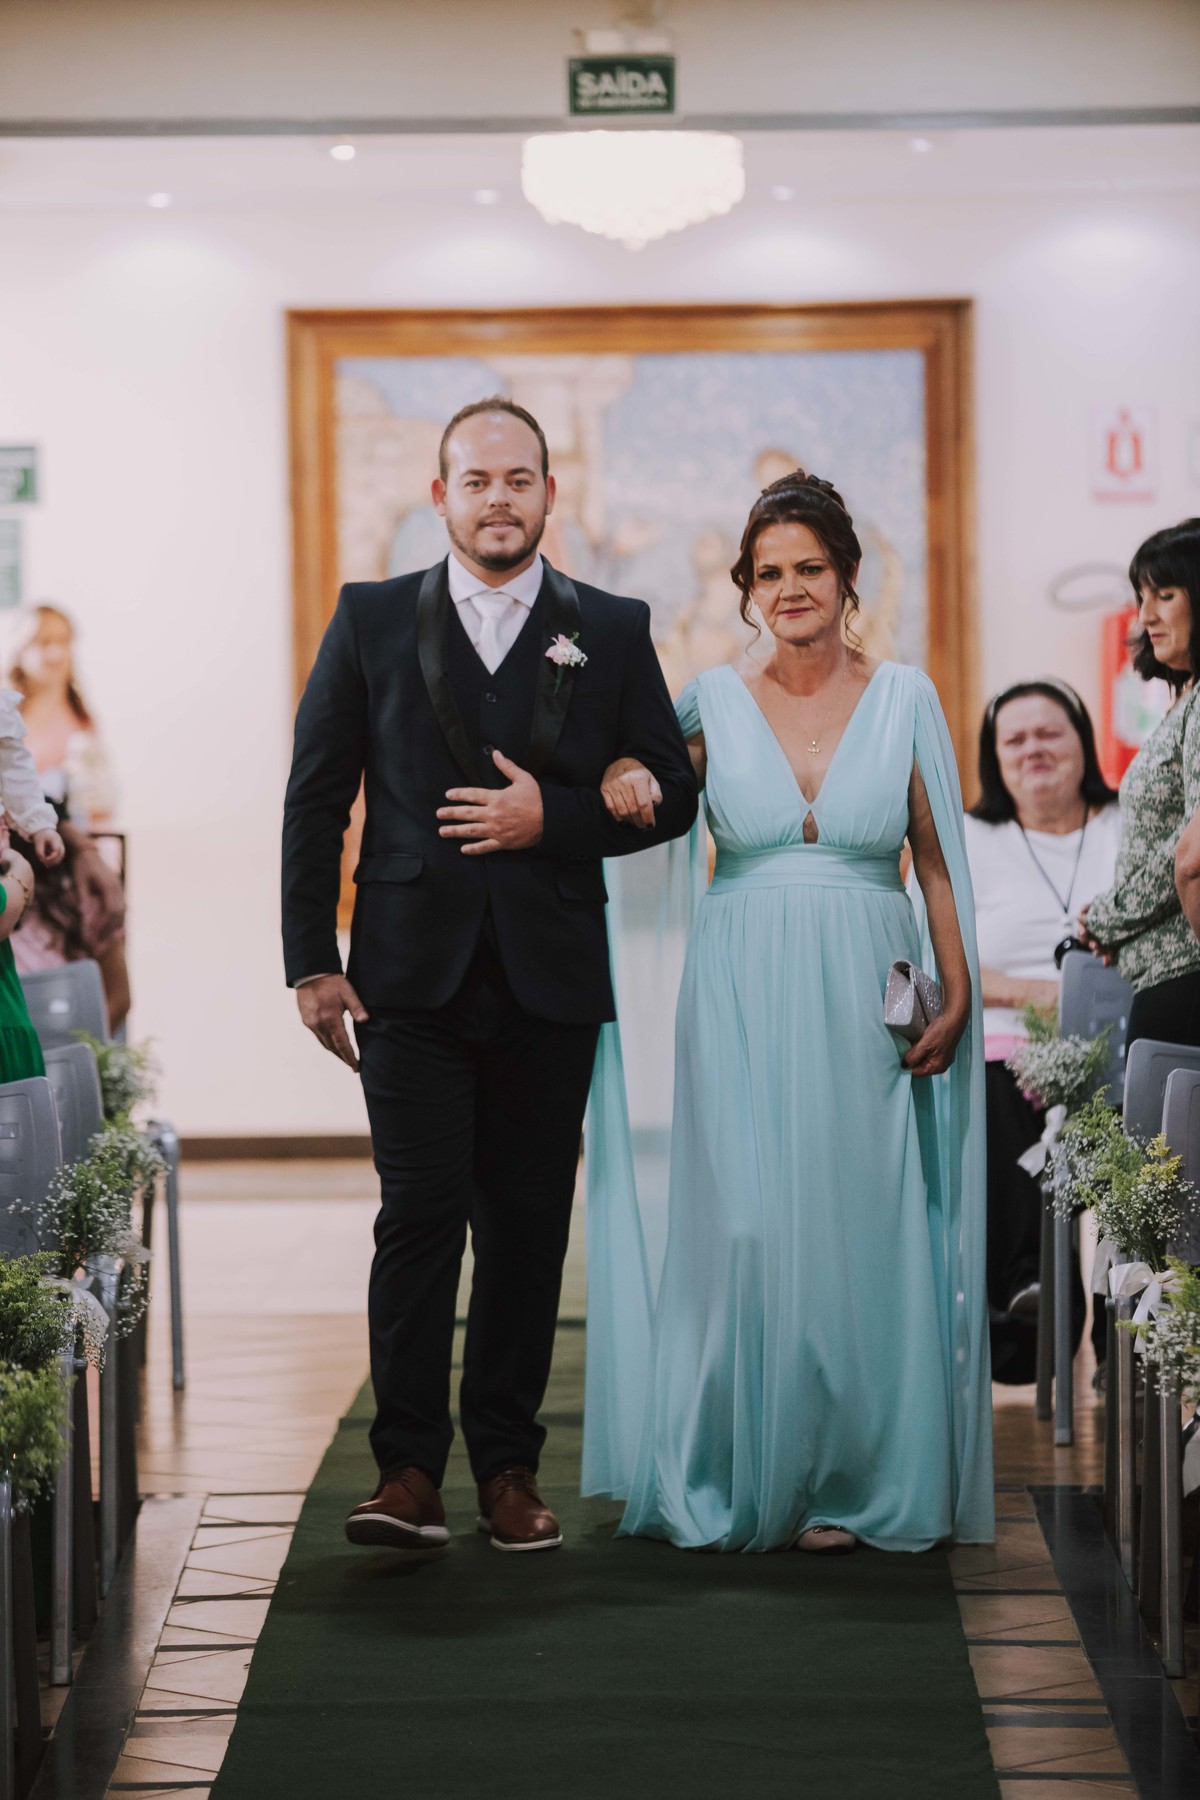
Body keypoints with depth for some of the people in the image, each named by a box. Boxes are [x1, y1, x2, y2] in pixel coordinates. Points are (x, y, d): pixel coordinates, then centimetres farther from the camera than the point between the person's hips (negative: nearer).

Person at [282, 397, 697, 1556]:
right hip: (412, 973, -1)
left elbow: (671, 794, 7)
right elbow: (316, 797, 6)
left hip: (548, 980, 1)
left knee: (529, 1226, 5)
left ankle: (508, 1464, 15)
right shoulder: (371, 620, 7)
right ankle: (409, 1466, -2)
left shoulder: (613, 631, 9)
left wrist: (552, 817, -10)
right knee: (421, 1212, -7)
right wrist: (312, 960, -1)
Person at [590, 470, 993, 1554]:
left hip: (866, 1005, 0)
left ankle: (844, 1481, 11)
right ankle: (740, 1476, 9)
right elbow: (635, 774, 14)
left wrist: (957, 998, -2)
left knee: (858, 1233, 0)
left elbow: (939, 861, 5)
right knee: (744, 1230, -3)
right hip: (743, 1003, 0)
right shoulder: (716, 702, 4)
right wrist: (621, 775, -10)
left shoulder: (905, 698, 4)